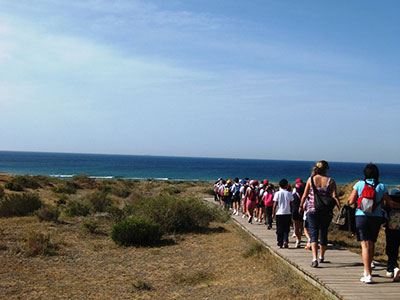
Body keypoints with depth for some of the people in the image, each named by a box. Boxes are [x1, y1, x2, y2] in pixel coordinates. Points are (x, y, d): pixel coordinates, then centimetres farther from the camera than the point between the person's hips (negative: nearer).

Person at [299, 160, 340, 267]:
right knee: (323, 233, 16)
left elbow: (305, 195, 3)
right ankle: (321, 257, 32)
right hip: (326, 211, 1)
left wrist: (301, 206, 17)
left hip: (312, 210, -1)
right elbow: (335, 197, -10)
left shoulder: (311, 179, -1)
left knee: (313, 234, -2)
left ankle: (315, 258, -20)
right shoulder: (330, 181, -3)